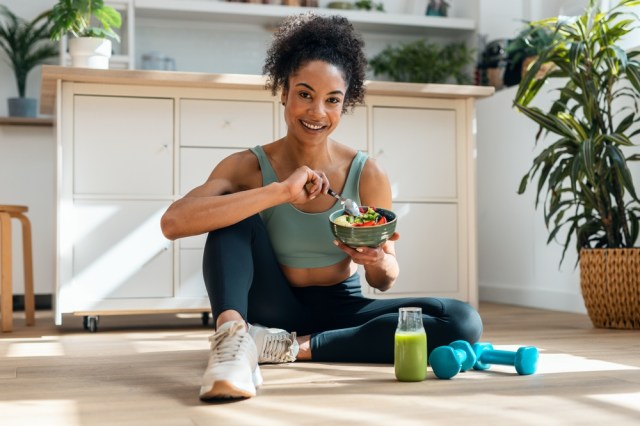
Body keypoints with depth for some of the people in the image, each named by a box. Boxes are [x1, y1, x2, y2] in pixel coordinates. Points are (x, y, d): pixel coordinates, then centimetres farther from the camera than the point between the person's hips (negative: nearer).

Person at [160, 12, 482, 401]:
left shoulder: (368, 175, -9)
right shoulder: (248, 166, -11)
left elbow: (384, 281, -1)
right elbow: (173, 222, -30)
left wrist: (378, 260, -26)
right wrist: (279, 192, -35)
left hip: (341, 313, 2)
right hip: (275, 310, -2)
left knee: (462, 322, -21)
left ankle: (293, 347, -22)